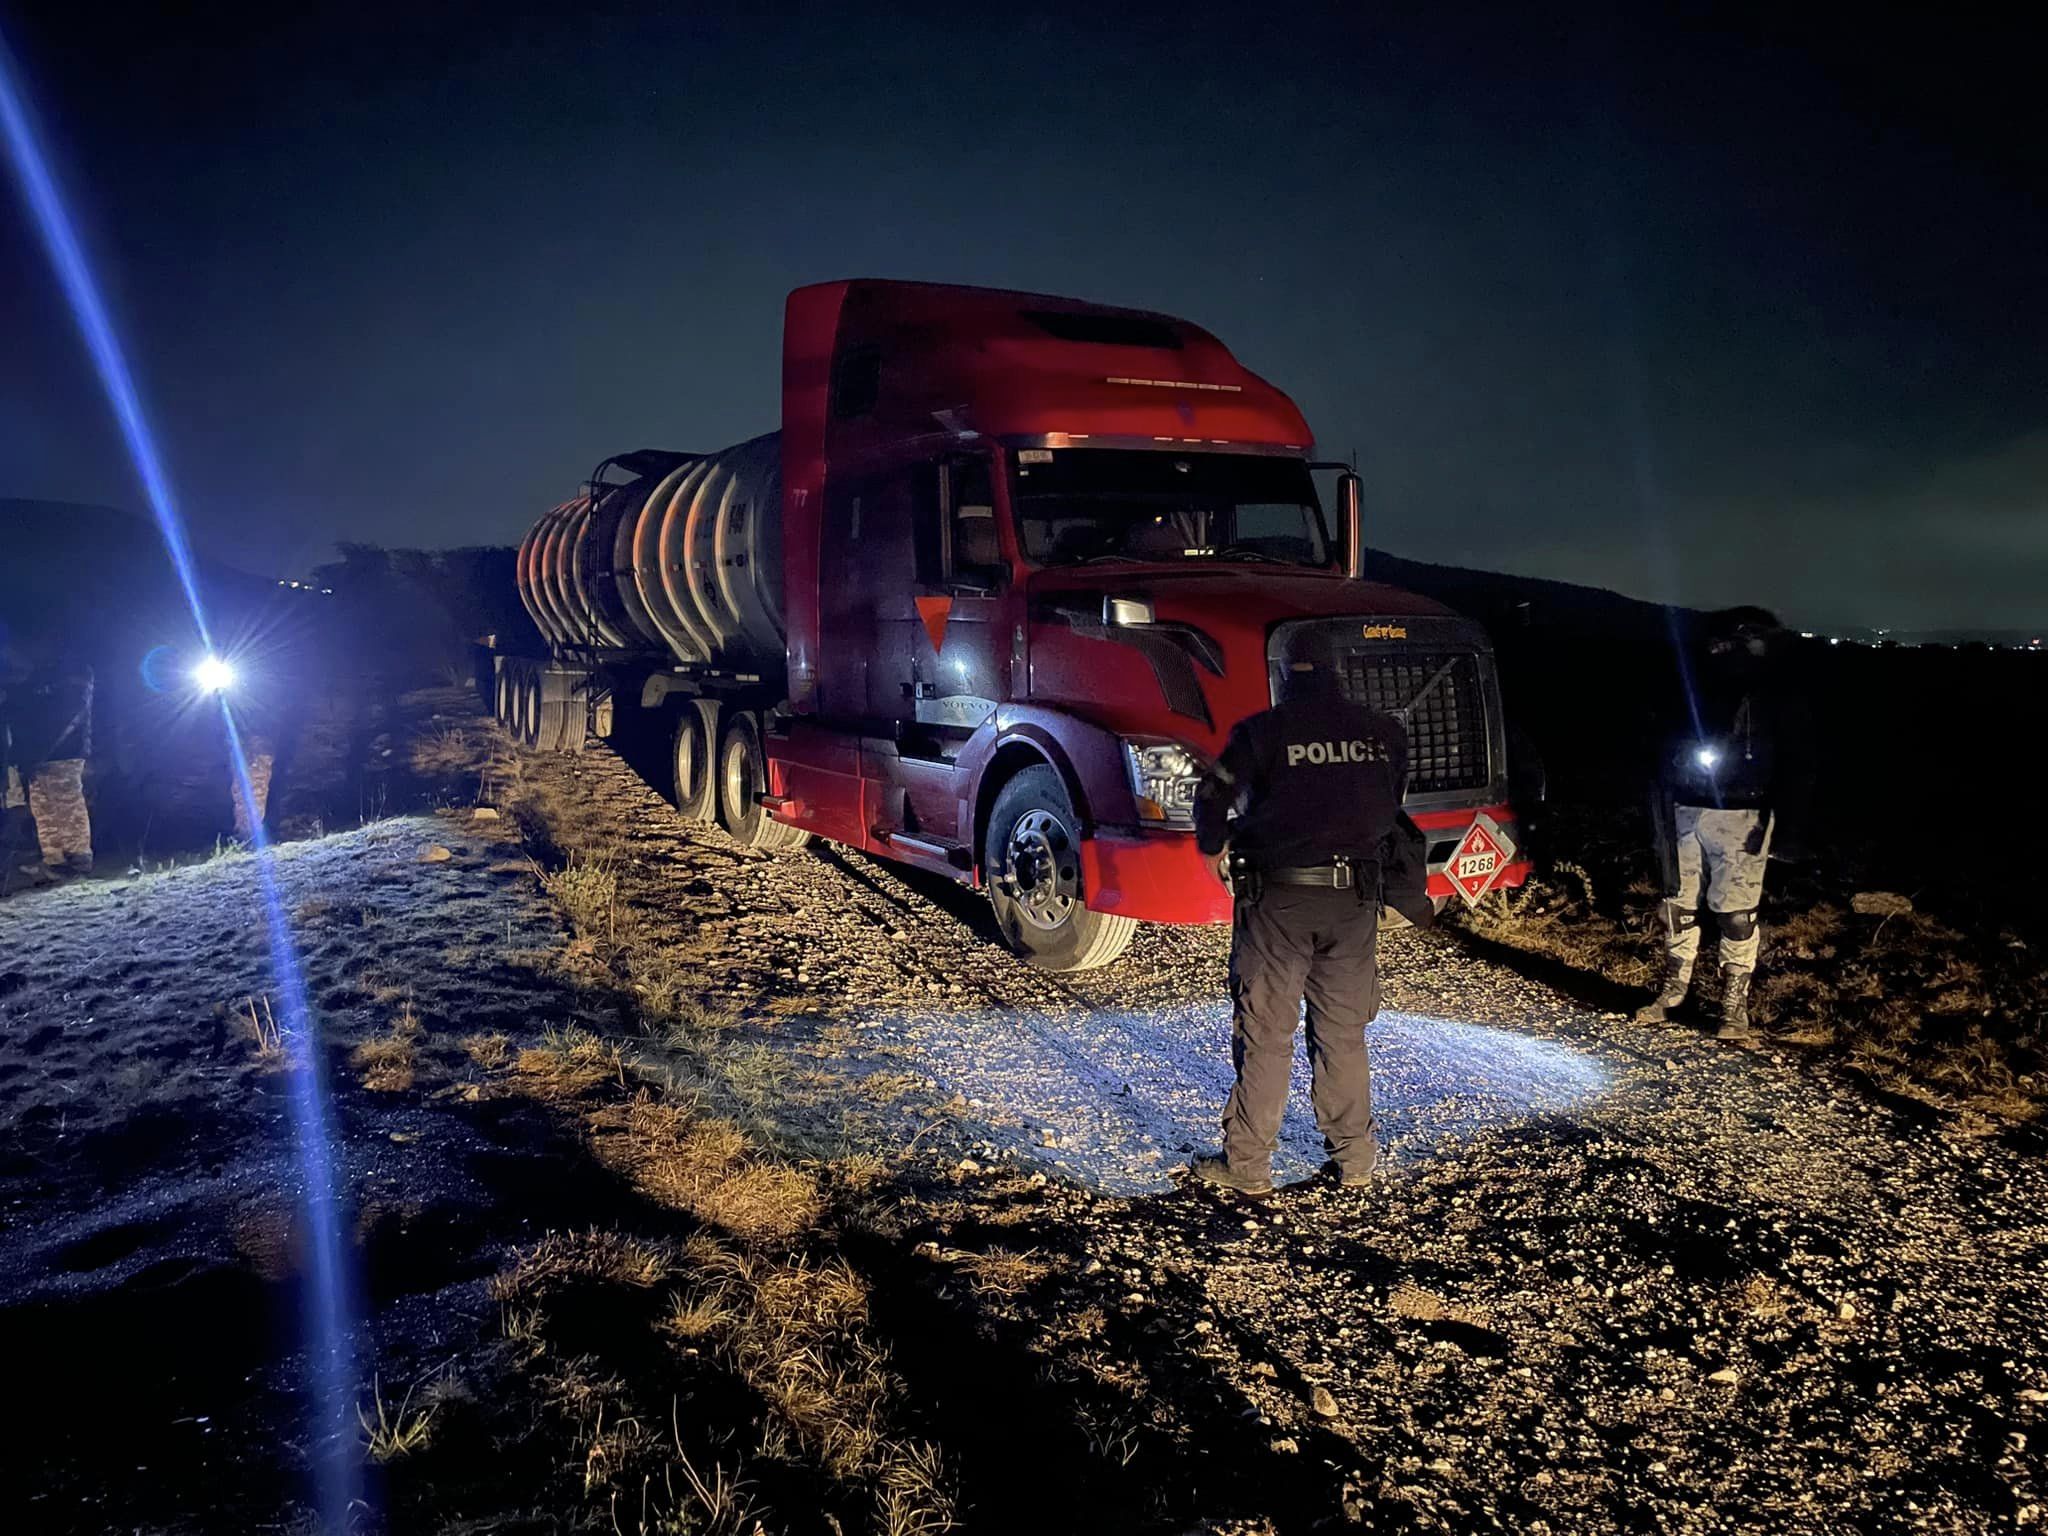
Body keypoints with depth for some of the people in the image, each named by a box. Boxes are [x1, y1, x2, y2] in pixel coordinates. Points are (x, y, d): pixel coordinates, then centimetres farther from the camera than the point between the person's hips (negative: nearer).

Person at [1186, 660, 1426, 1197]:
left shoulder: (1263, 731, -7)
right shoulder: (1385, 733, 5)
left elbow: (1213, 796, -8)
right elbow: (1390, 807, 13)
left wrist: (1213, 849, 10)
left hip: (1278, 896, -3)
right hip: (1355, 900, 4)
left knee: (1265, 1035, 4)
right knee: (1344, 1033, 15)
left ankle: (1247, 1166, 10)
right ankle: (1354, 1158, 24)